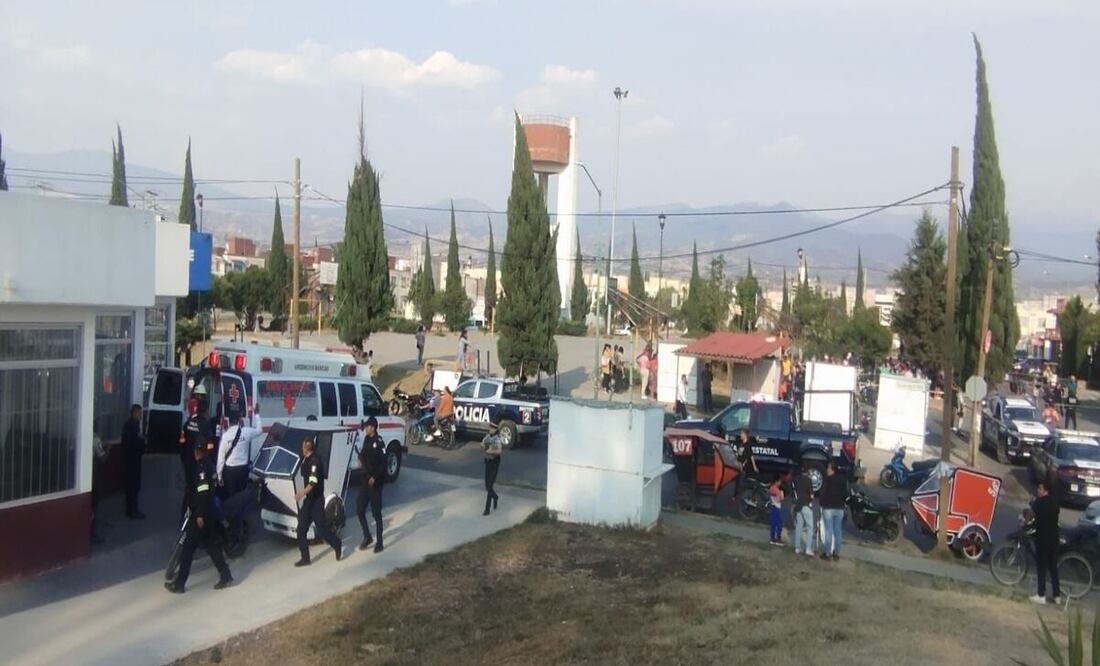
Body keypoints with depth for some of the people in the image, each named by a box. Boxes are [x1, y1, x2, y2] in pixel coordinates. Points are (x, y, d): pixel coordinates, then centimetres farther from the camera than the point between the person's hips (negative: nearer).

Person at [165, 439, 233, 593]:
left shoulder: (202, 466, -18)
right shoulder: (208, 464, 10)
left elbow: (204, 492, -24)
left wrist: (200, 514, -23)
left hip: (200, 514, -9)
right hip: (208, 513, 9)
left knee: (188, 547, 1)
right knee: (211, 545, 14)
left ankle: (179, 584, 9)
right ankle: (226, 576, 15)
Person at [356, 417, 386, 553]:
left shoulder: (379, 442, -18)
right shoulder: (366, 439, 7)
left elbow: (383, 463, -21)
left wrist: (375, 478, -25)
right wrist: (361, 457, 2)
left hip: (375, 482, -8)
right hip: (366, 480, 8)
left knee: (376, 513, 0)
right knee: (359, 509, 8)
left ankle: (379, 542, 10)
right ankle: (367, 537, 24)